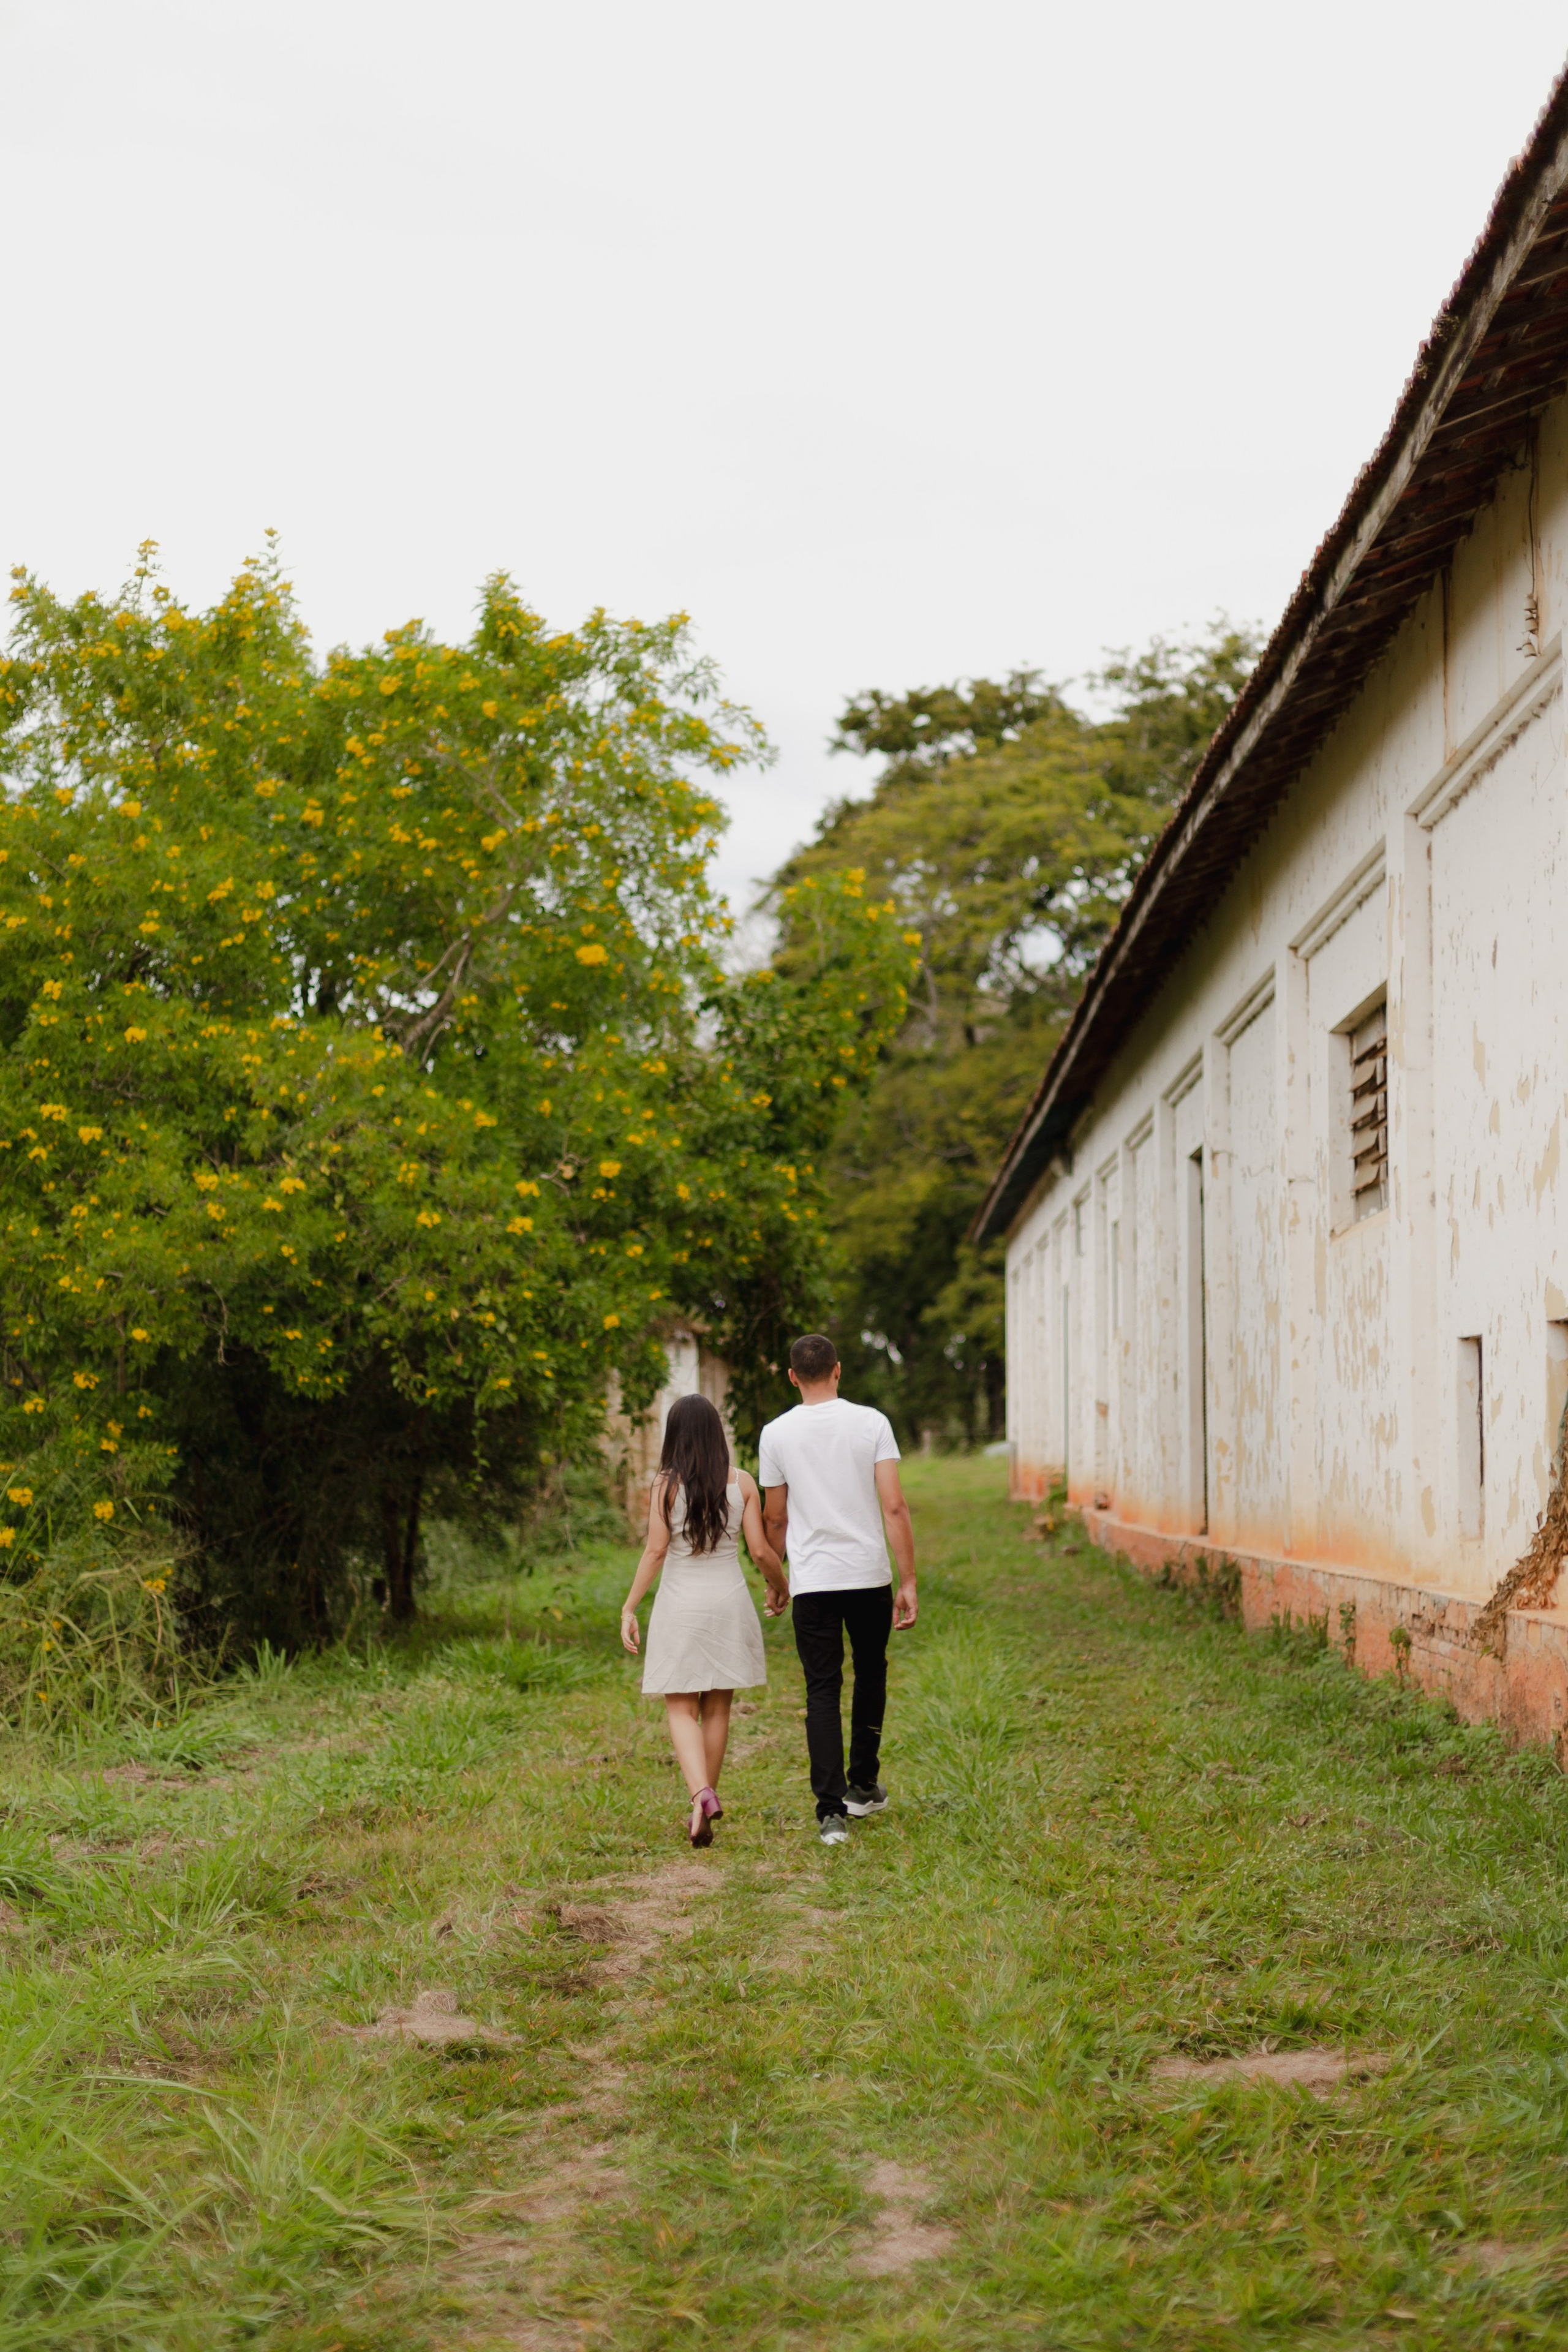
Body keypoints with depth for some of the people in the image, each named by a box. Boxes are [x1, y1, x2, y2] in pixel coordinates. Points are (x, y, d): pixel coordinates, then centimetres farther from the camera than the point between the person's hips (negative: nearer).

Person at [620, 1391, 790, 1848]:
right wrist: (780, 1586, 15)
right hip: (729, 1602, 2)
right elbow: (761, 1550, -4)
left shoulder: (666, 1485, -9)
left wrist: (630, 1608, -6)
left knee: (681, 1710, 3)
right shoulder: (741, 1484, -3)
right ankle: (709, 1800, 21)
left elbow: (655, 1551, -12)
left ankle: (701, 1794, -19)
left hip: (680, 1605, -2)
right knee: (717, 1709, 14)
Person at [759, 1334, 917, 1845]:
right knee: (871, 1676, 21)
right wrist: (908, 1581, -3)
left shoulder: (777, 1434, -1)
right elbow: (894, 1506, -8)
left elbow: (774, 1518, 9)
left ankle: (831, 1810, -7)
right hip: (870, 1575, 1)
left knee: (823, 1691, 2)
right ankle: (863, 1787, 31)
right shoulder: (871, 1423, -3)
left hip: (812, 1579, -1)